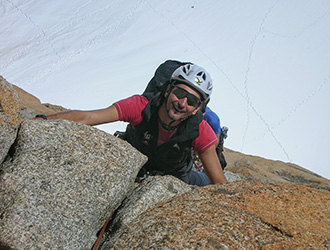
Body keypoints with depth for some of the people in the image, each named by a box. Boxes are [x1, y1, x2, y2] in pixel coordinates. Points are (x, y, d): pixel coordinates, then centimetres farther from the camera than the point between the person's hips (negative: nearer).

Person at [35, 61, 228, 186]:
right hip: (133, 171, -1)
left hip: (174, 178, 1)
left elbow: (221, 184, -28)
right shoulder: (141, 106, -39)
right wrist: (41, 121, -56)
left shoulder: (200, 131, -36)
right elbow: (85, 118, -45)